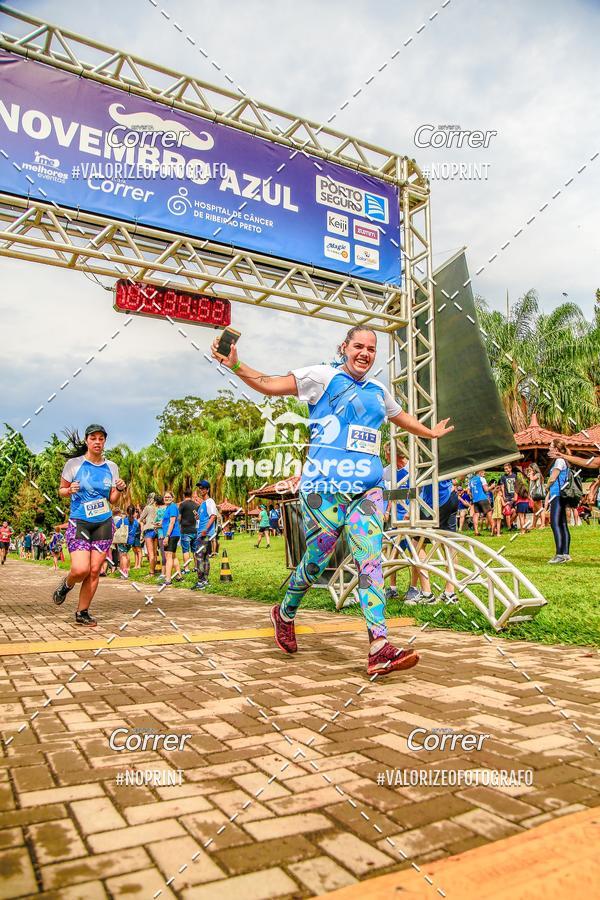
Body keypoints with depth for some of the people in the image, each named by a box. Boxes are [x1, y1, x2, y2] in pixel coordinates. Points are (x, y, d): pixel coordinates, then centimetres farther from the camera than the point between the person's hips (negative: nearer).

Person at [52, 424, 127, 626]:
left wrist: (120, 490, -9)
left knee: (94, 571, 2)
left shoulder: (111, 467, 6)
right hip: (79, 522, -3)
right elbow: (61, 490, 7)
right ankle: (66, 585, 20)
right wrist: (69, 490, -15)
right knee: (80, 569, -16)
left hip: (104, 523, 3)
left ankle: (82, 613, 17)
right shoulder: (74, 464, -3)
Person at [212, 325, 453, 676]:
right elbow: (272, 385, -1)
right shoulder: (323, 376, 3)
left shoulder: (378, 390, 20)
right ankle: (285, 614, 32)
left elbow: (400, 415, 41)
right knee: (317, 559, 3)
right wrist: (235, 365, -15)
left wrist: (431, 433, 53)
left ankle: (380, 649, -13)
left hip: (368, 486, 5)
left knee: (371, 561, -9)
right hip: (326, 485, -4)